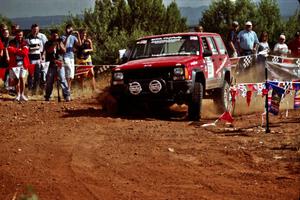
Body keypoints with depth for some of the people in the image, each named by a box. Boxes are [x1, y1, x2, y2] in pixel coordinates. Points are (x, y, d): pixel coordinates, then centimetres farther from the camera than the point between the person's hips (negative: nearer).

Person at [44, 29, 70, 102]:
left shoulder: (60, 42, 13)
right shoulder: (48, 43, 7)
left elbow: (64, 51, 2)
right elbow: (49, 51, -9)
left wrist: (60, 44, -10)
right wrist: (54, 44, -16)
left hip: (60, 64, 0)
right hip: (51, 64, 0)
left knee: (62, 79, -9)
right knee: (49, 81, 3)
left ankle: (67, 95, -10)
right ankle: (47, 96, 13)